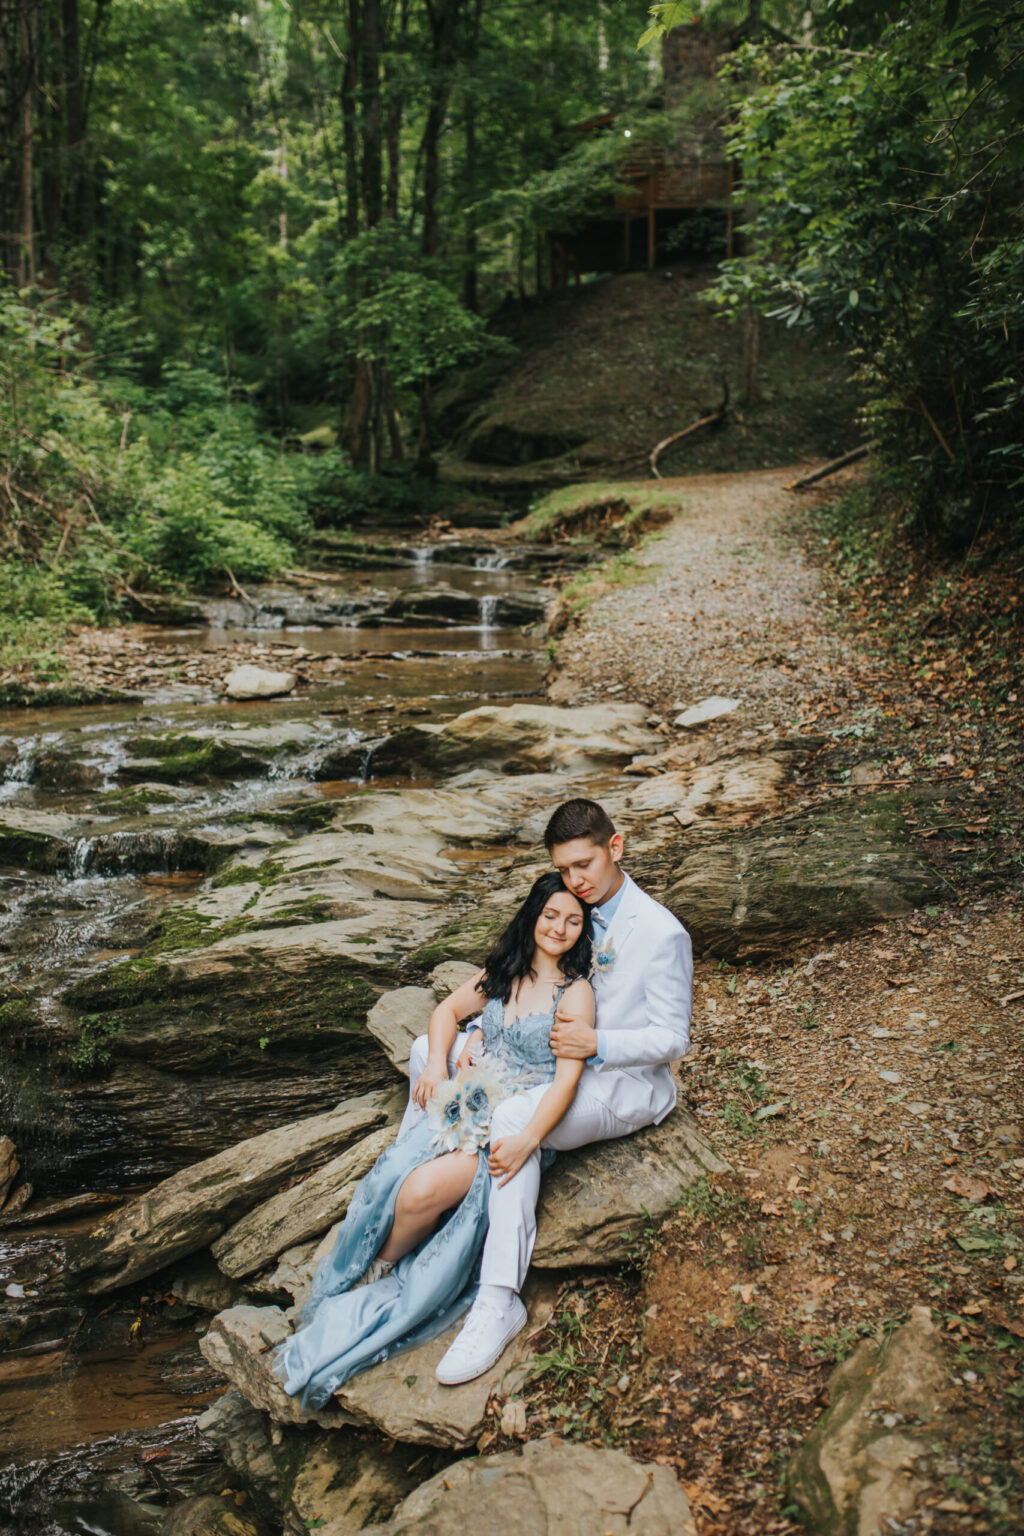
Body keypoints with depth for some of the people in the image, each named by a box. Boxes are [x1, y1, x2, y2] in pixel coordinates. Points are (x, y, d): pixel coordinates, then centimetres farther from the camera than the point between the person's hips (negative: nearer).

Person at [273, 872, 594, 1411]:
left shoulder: (576, 992, -5)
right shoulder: (505, 971, 13)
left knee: (425, 1191, -27)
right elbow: (448, 1010, 25)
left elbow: (567, 1077, -14)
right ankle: (342, 1294, -5)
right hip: (467, 1105, 5)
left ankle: (376, 1276, 2)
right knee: (393, 1178, -23)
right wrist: (437, 1064, 6)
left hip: (518, 1123, -5)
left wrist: (527, 1141, -27)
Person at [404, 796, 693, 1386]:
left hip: (627, 1083, -8)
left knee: (515, 1116, -37)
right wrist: (442, 1057, -9)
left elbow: (673, 1039, -14)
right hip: (560, 1060, 8)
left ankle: (499, 1300, -33)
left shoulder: (662, 934, -17)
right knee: (428, 1048, 3)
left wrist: (597, 1043, -30)